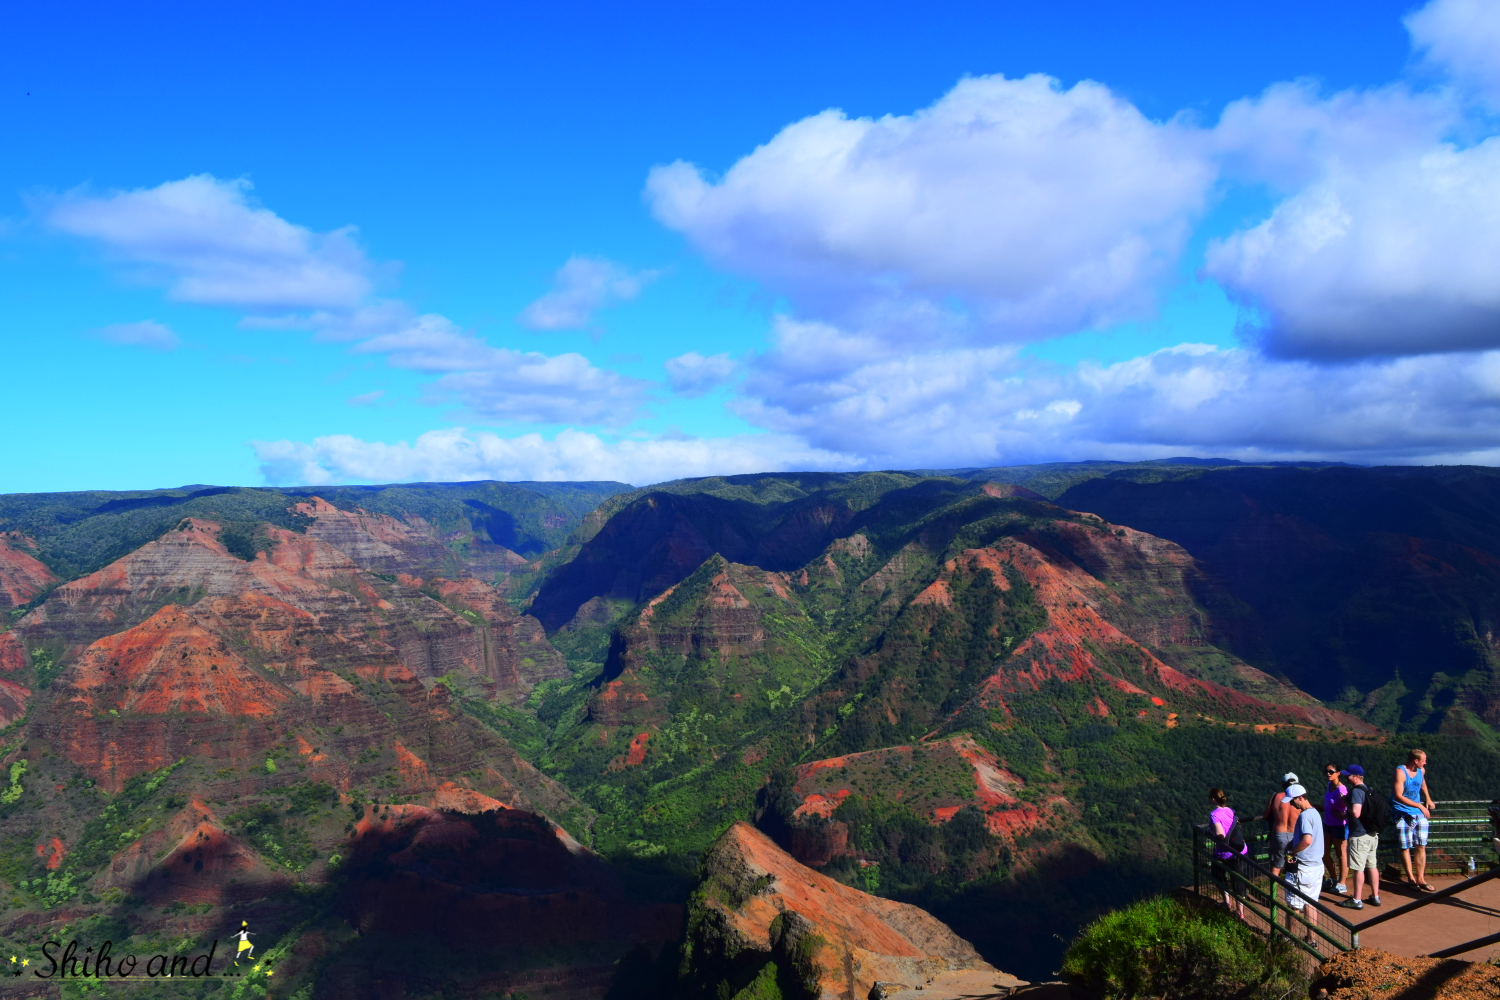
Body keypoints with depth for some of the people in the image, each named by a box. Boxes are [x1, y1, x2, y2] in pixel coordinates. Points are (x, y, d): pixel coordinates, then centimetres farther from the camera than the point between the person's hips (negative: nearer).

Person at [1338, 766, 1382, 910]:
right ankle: (1375, 897, 23)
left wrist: (1346, 803, -12)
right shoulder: (1368, 790, 11)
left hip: (1359, 835, -9)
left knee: (1358, 868, -3)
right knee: (1372, 866, 15)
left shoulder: (1356, 791, -18)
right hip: (1372, 834, 9)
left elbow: (1356, 813, -27)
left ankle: (1357, 900, 1)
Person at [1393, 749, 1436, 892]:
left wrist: (1428, 799, 28)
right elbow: (1398, 796, -24)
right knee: (1405, 847, 1)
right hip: (1403, 814, -6)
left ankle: (1420, 879, 10)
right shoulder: (1400, 772, -18)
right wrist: (1419, 805, -26)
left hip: (1420, 814, 6)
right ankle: (1411, 878, 10)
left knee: (1421, 847, 5)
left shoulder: (1421, 771, 5)